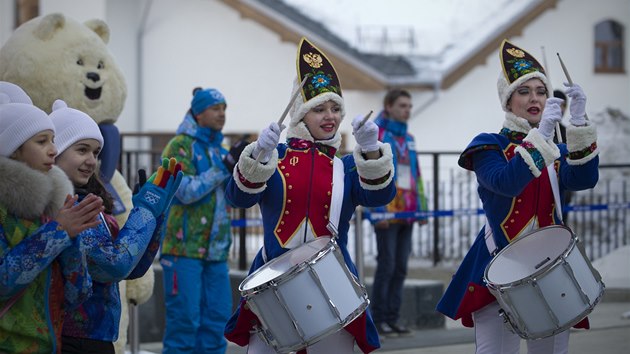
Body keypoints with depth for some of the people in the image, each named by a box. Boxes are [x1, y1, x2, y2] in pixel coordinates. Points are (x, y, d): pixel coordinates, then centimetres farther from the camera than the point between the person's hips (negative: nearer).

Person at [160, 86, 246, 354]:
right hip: (185, 247, -7)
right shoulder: (180, 146, -5)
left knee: (217, 318, 6)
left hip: (216, 249, 7)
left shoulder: (219, 149, 16)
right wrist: (225, 166, -17)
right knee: (185, 317, -8)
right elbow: (186, 191, -16)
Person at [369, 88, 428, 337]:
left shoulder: (409, 139, 18)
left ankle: (392, 318, 12)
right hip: (387, 212, -7)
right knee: (386, 265, -6)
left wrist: (421, 208, 15)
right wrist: (378, 210, -17)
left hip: (407, 212, 7)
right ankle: (378, 319, 1)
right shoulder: (377, 136, -4)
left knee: (400, 267, 7)